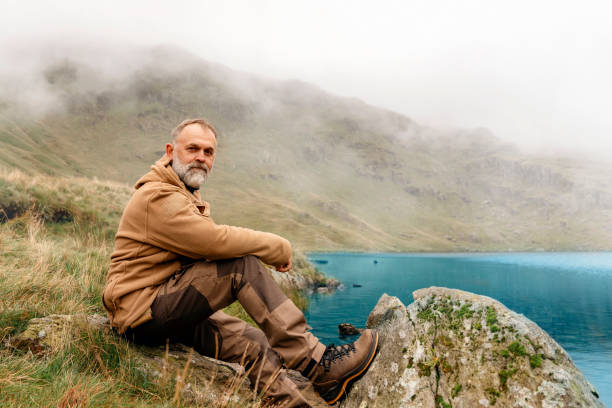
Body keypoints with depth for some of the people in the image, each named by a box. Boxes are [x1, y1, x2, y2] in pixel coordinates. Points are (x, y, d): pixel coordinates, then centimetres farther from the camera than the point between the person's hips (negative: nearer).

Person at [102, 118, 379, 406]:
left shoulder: (188, 196, 18)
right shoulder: (157, 197, -15)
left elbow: (206, 247, 10)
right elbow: (215, 240, -26)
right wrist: (279, 247, -16)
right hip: (142, 310, -9)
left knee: (252, 342, -5)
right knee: (243, 266, -24)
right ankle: (316, 363, -22)